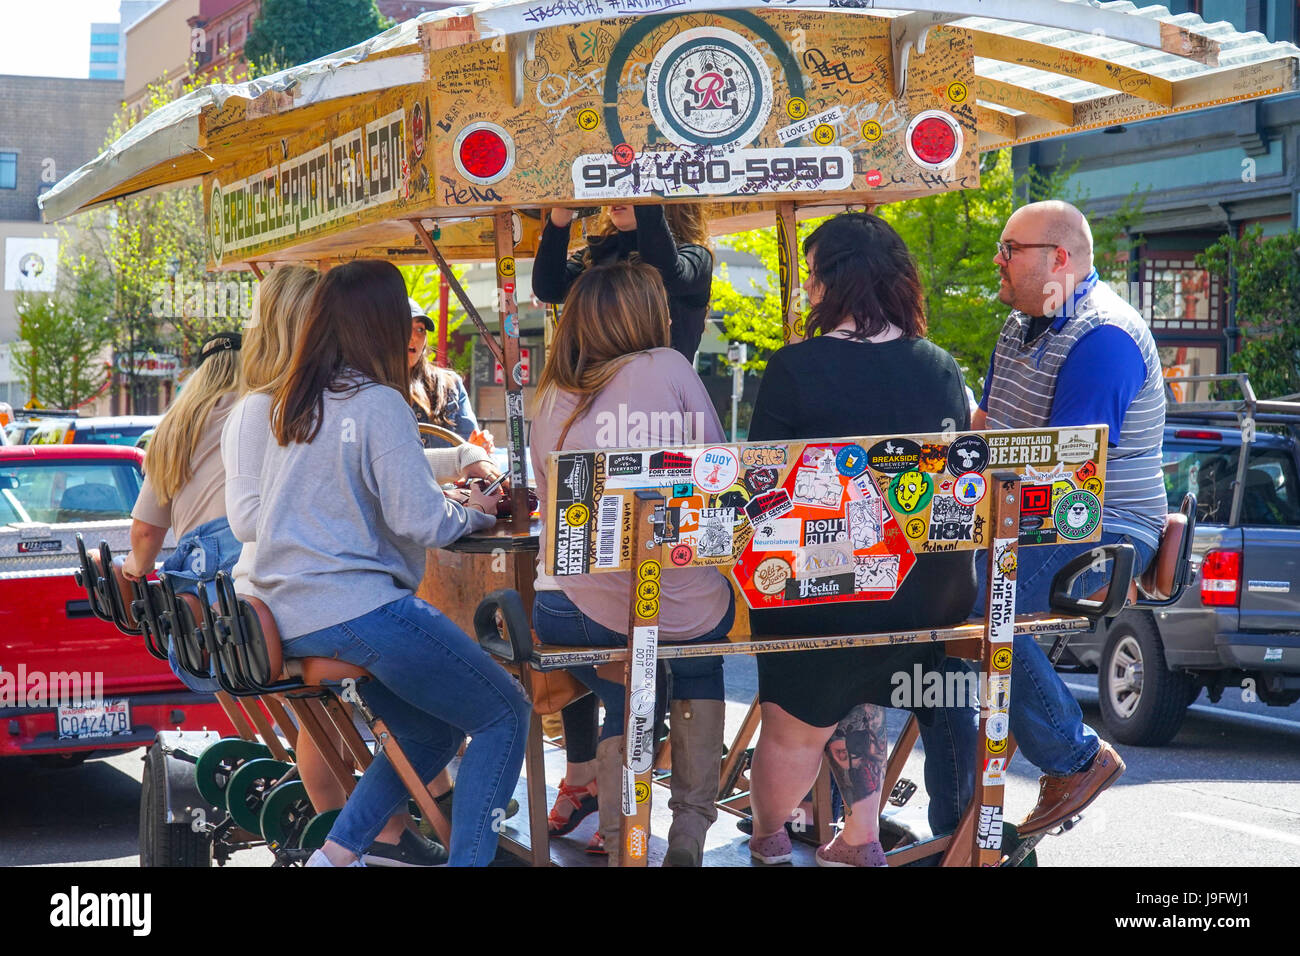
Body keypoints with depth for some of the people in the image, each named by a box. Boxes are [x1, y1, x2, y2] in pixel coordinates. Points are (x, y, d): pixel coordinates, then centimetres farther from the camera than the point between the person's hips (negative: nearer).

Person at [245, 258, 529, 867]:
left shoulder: (294, 405, 13)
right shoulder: (378, 403, -12)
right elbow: (419, 521, -18)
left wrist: (451, 497, 21)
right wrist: (472, 514, 3)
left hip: (289, 613, 9)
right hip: (356, 607, -9)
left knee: (432, 733, 20)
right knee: (505, 715, 0)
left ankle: (335, 855, 11)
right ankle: (466, 858, -8)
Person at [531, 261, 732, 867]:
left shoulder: (551, 400, 11)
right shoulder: (667, 367, 1)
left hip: (577, 616, 1)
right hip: (684, 609, -1)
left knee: (623, 702, 30)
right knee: (701, 661, 31)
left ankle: (621, 846, 16)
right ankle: (690, 828, 22)